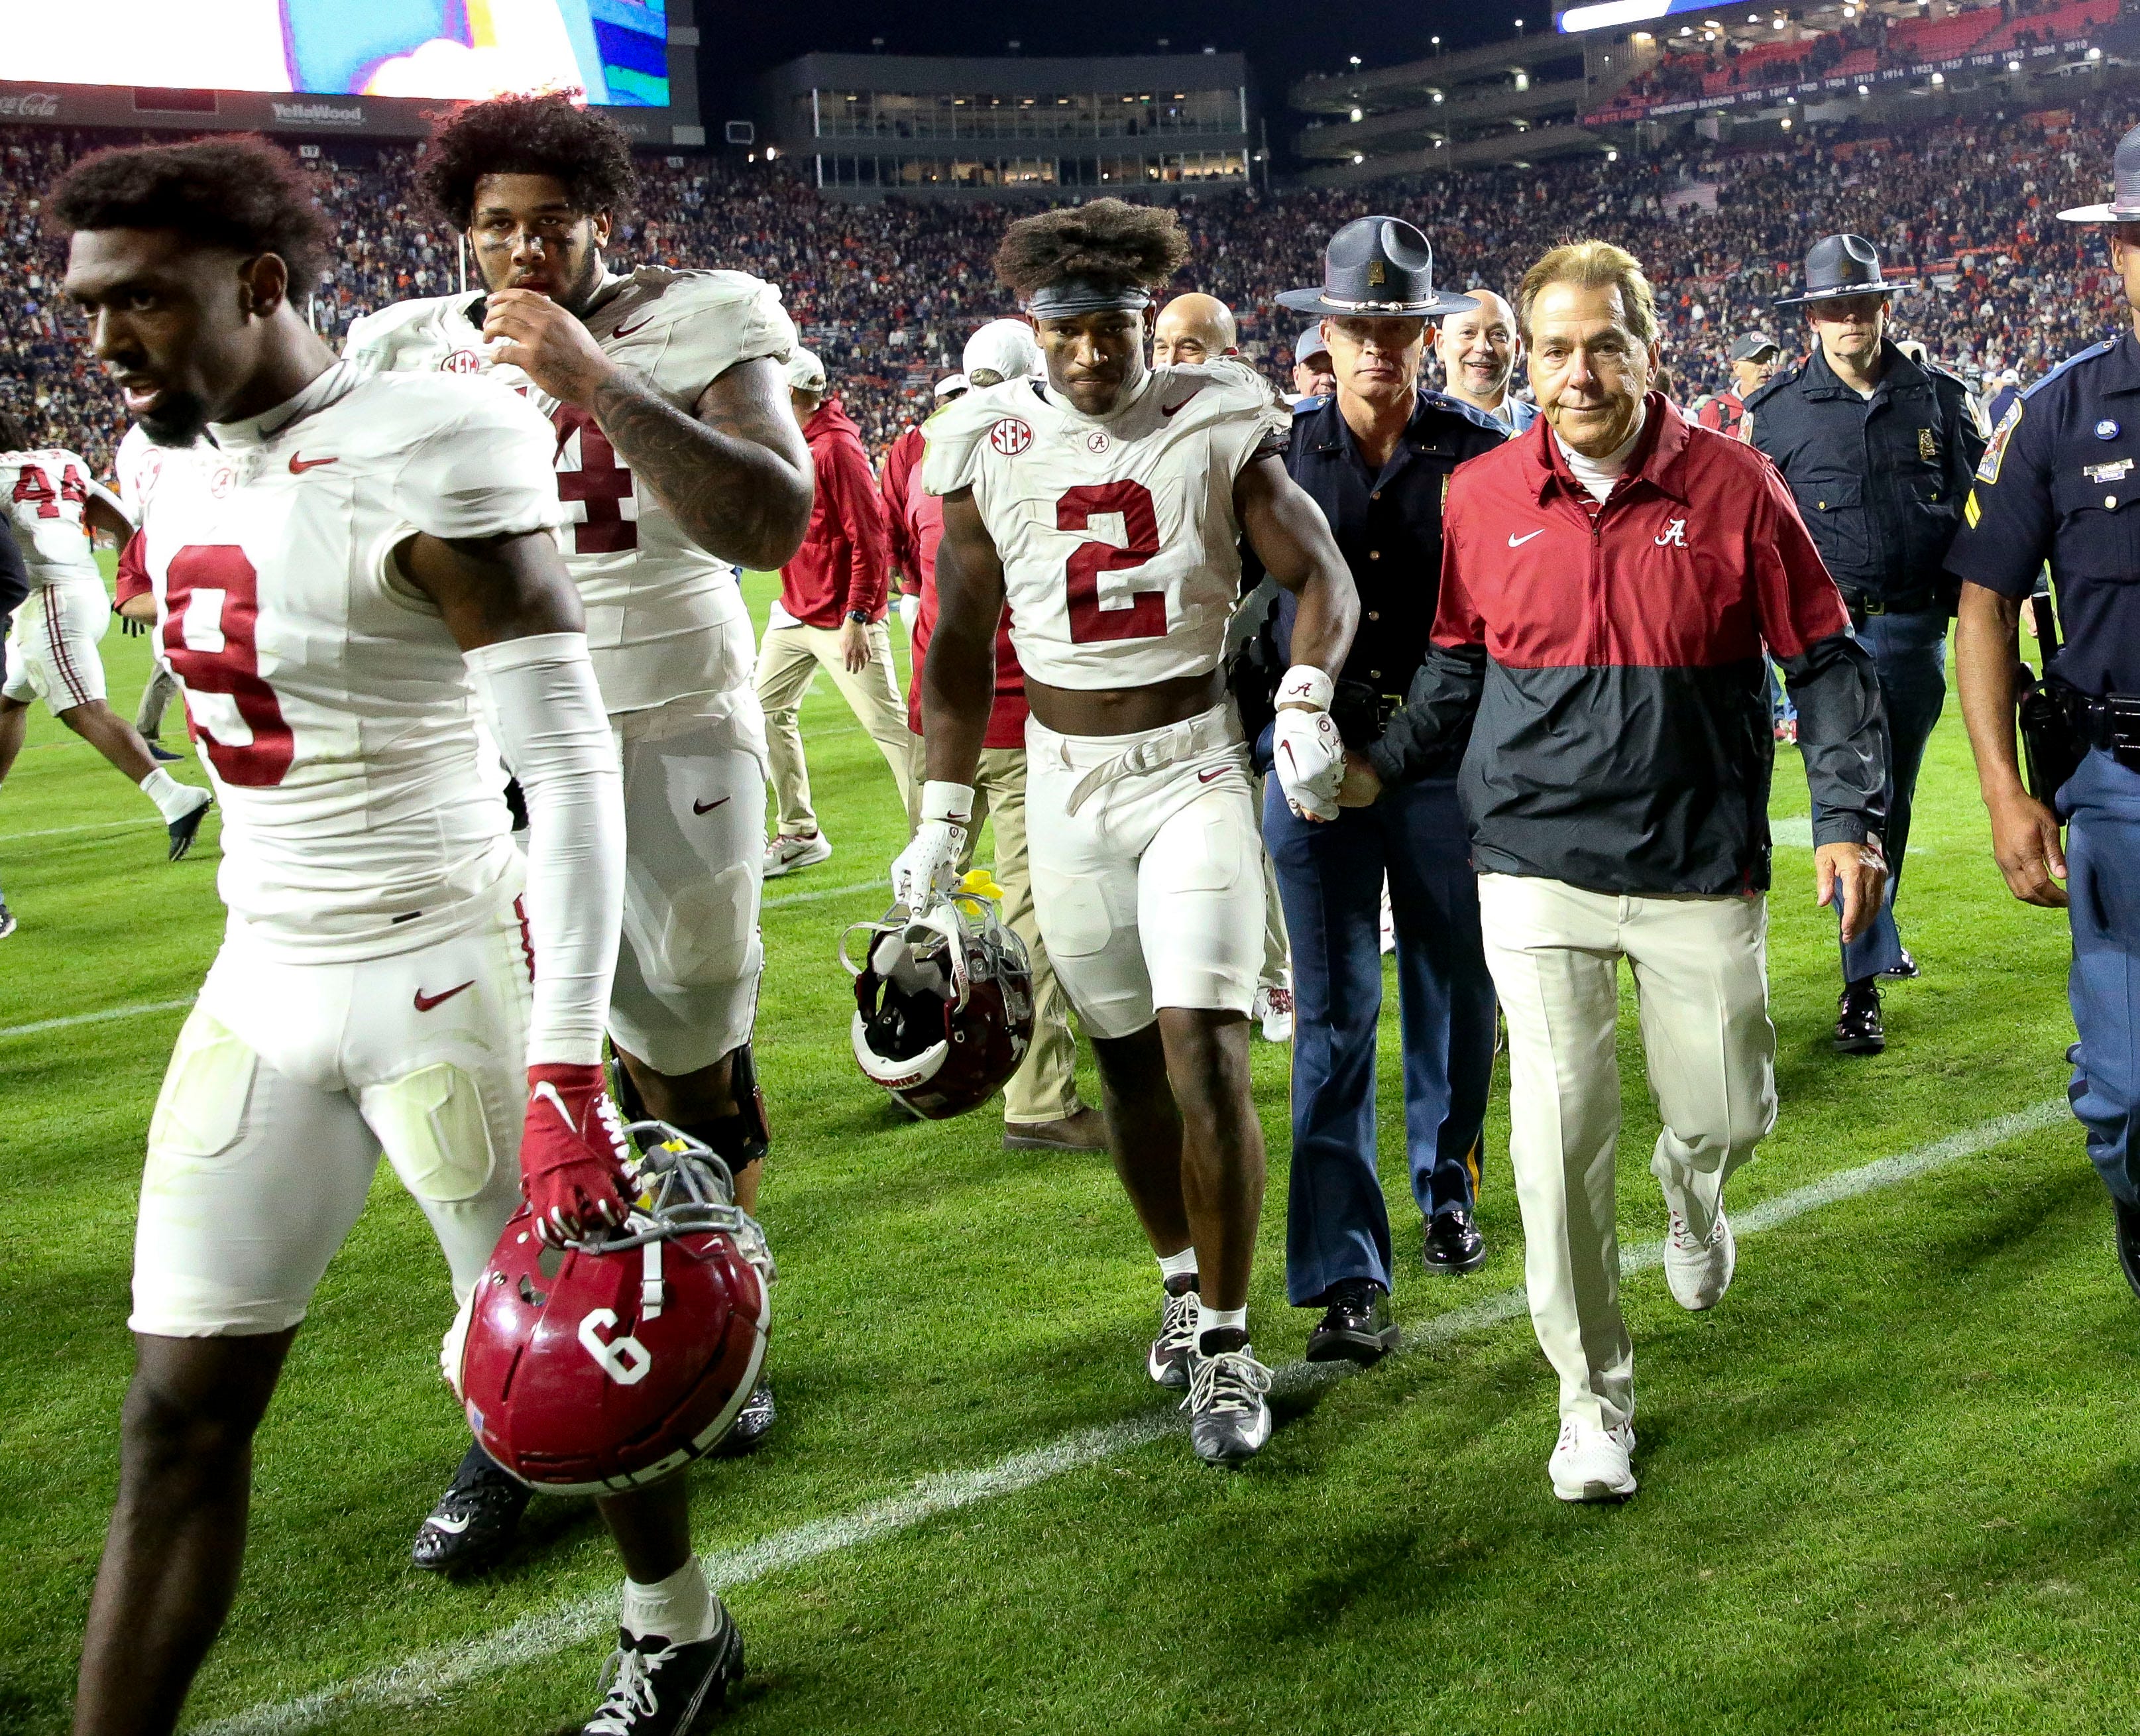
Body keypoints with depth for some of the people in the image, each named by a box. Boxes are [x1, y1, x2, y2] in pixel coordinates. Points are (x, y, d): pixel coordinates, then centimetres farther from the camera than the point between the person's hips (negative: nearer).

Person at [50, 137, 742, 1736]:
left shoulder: (423, 460, -17)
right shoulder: (189, 472, 6)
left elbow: (572, 772, -21)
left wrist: (564, 1076, -26)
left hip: (441, 979, -6)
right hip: (263, 985, 7)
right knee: (183, 1412, 7)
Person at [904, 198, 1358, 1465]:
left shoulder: (1219, 424, -3)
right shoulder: (990, 446, 2)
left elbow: (1318, 570, -2)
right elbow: (962, 644, 8)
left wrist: (1307, 697, -22)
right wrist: (944, 814, 5)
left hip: (1197, 763, -2)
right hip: (1067, 777, 3)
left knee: (1205, 1048, -13)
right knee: (1126, 1055, 10)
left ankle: (1228, 1342, -1)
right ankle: (1185, 1280, 31)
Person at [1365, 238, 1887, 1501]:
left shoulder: (1732, 483, -4)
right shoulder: (1483, 496, 1)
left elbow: (1826, 660, 2)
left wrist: (1850, 816, -7)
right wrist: (1385, 765, 3)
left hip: (1702, 870, 0)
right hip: (1538, 865, 0)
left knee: (1726, 1116, 9)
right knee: (1562, 1135, -3)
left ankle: (1691, 1189, 50)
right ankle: (1594, 1399, 14)